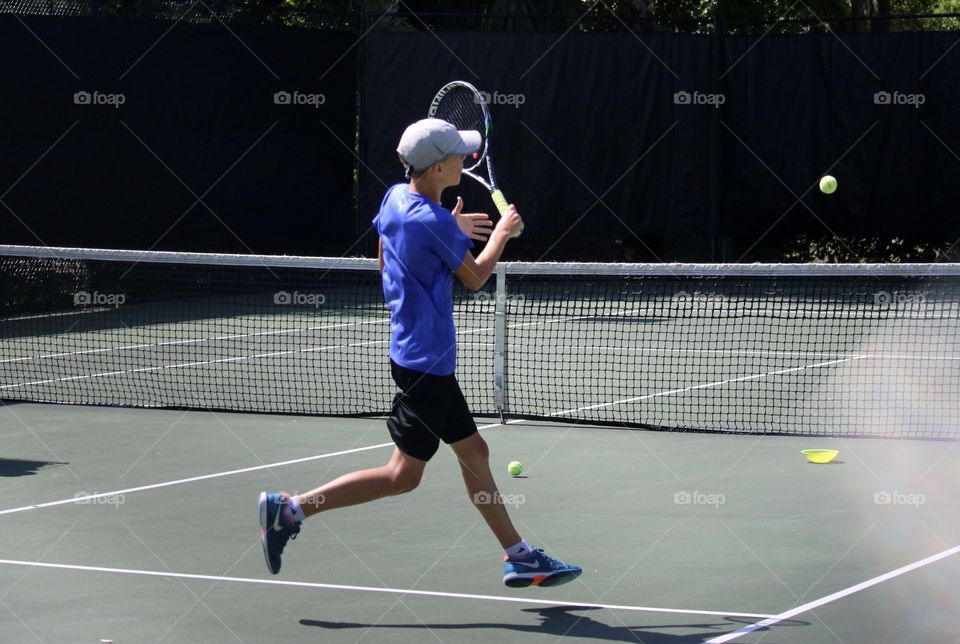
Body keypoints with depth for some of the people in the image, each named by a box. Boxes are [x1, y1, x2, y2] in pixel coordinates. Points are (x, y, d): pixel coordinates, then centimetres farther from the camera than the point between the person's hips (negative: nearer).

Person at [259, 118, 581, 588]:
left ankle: (518, 557, 21)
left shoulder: (395, 197, 2)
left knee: (473, 452, 15)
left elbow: (384, 261, 17)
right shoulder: (435, 222, -23)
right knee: (403, 475, -3)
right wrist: (502, 233, 10)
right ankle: (291, 508, -5)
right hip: (427, 360, -10)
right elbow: (475, 278, -8)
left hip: (413, 352, 10)